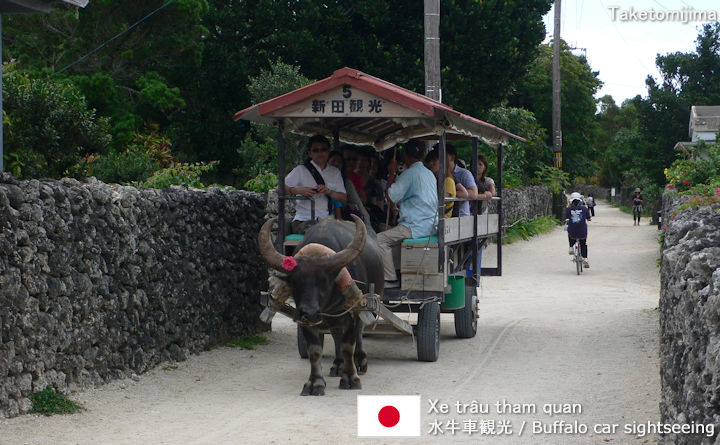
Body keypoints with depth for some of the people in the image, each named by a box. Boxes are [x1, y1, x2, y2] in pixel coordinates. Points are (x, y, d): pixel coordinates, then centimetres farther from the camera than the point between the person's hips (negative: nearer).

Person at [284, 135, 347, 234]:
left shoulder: (335, 172, 18)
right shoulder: (301, 170, 7)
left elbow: (344, 199, 10)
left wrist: (329, 192, -10)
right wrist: (298, 190, -17)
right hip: (303, 221, -4)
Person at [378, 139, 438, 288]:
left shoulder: (410, 173, -12)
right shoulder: (430, 174, 16)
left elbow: (391, 197, -11)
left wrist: (392, 174, 1)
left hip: (416, 227, -10)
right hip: (430, 225, 10)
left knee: (379, 239, -8)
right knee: (391, 237, 26)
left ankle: (391, 279, -10)